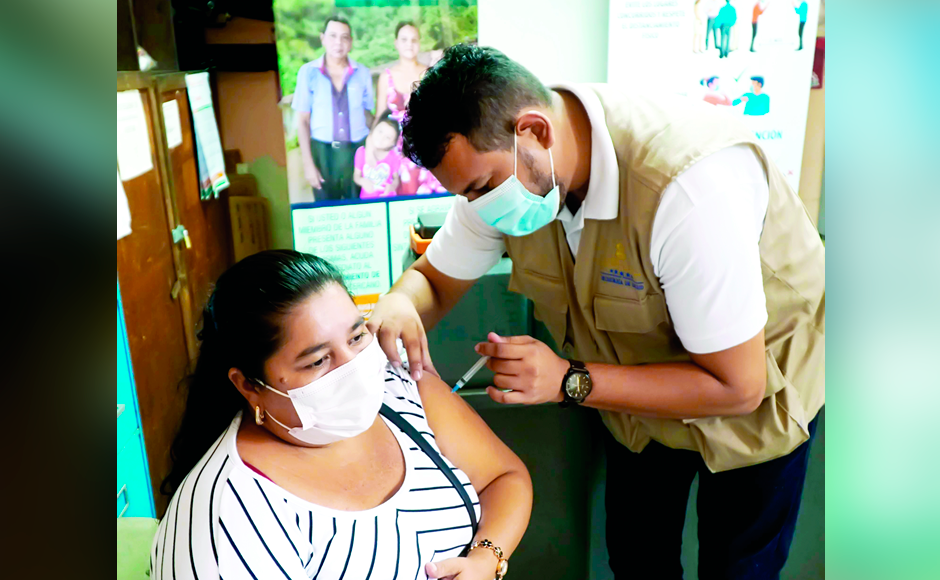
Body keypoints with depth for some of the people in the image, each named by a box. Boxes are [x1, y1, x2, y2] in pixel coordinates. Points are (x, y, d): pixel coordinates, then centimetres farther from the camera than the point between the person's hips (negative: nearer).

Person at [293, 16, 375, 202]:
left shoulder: (363, 73, 0)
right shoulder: (308, 73, -3)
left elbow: (367, 114, 10)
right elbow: (303, 121, -1)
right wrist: (308, 163, -6)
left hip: (357, 151, 1)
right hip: (323, 152, -1)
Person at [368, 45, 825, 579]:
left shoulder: (688, 186, -40)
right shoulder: (496, 163, -20)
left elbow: (736, 387, -32)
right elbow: (435, 279, -6)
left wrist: (569, 381, -36)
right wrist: (399, 306, -31)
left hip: (757, 380, -4)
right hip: (640, 383, 5)